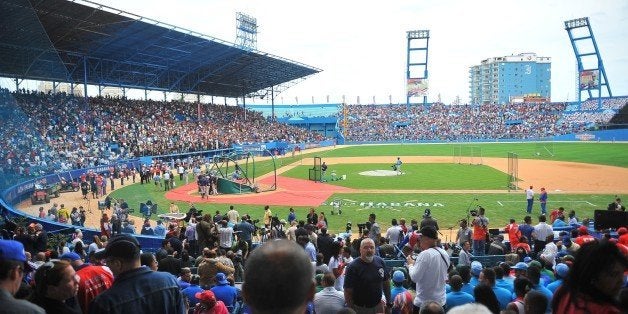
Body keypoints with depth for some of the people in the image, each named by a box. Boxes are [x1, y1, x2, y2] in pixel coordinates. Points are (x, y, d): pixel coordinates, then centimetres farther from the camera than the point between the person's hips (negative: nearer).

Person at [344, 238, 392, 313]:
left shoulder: (380, 261, -4)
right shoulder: (353, 267, -18)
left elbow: (386, 281, 9)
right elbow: (348, 291, -15)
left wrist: (389, 300, 10)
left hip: (378, 306, 4)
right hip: (360, 308, -4)